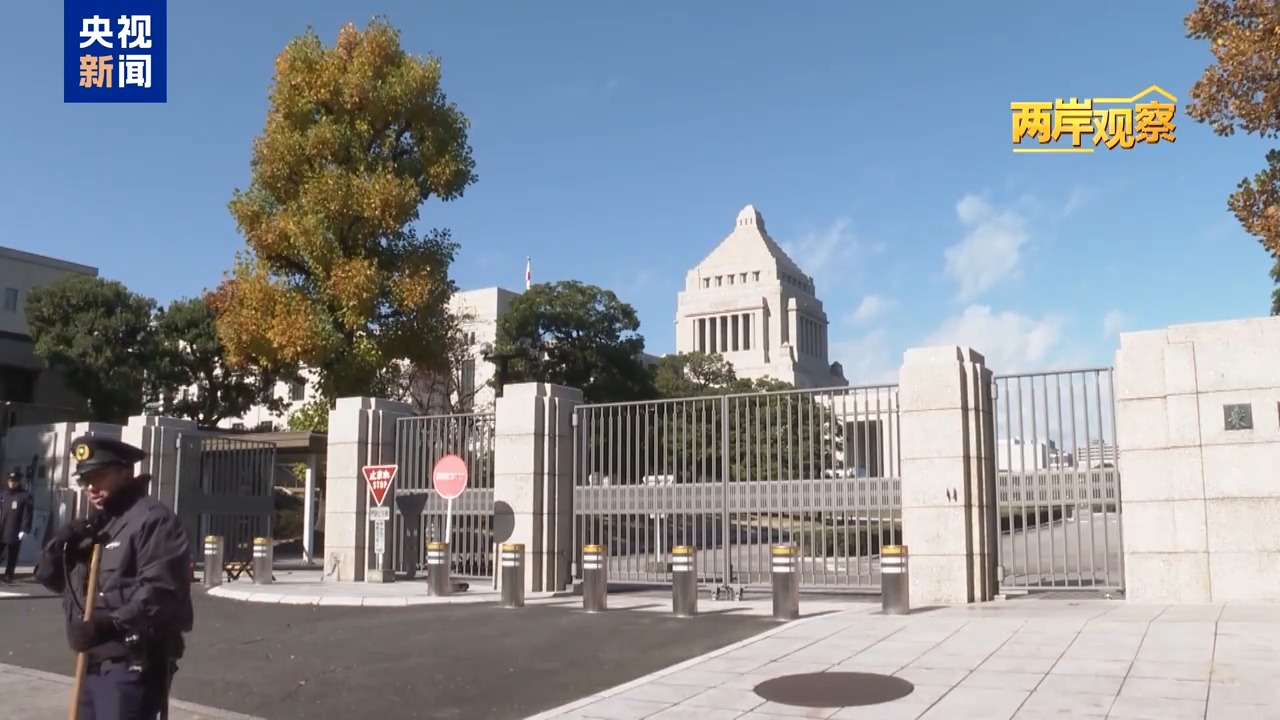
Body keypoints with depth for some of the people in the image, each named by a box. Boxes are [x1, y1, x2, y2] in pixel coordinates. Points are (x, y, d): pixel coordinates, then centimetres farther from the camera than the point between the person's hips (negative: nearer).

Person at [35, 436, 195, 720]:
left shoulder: (153, 520, -12)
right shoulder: (92, 525, 19)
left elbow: (160, 591, -23)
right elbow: (49, 578, 20)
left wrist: (111, 625, -33)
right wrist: (60, 545, 0)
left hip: (133, 666, -10)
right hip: (93, 663, 10)